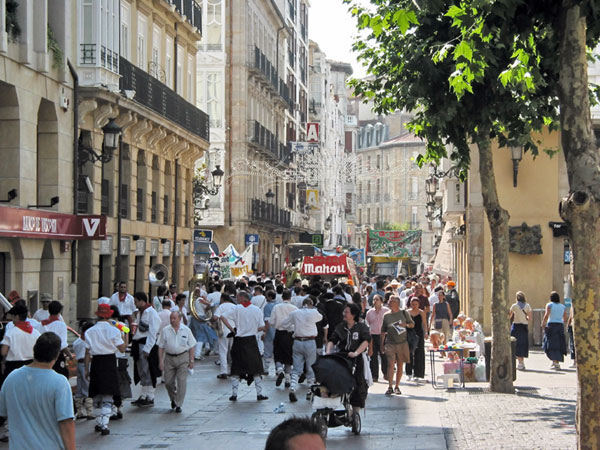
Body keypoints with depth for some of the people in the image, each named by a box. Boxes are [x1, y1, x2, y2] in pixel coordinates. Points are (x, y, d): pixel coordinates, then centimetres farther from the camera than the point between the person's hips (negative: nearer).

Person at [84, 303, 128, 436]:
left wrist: (87, 369, 8)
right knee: (107, 397, -2)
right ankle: (104, 425, -12)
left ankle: (99, 423, 21)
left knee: (97, 396, 15)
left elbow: (88, 353, 2)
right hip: (110, 362, -2)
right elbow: (122, 348, -2)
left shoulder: (90, 332, 1)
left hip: (96, 363, 2)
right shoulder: (113, 331, -6)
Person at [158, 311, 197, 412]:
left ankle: (178, 405, 1)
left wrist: (191, 361, 2)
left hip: (182, 358, -1)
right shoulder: (165, 330, 2)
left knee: (182, 381, -6)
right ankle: (173, 399, 31)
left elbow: (191, 346, 6)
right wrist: (160, 361, 0)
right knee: (168, 381, 4)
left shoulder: (186, 330, 2)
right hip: (169, 357, 1)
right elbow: (161, 347, 5)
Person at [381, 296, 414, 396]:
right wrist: (382, 344, 7)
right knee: (390, 364, -12)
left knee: (400, 365, 6)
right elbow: (383, 331, 10)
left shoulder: (404, 313, 4)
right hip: (390, 343, 0)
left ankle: (397, 387, 15)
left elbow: (412, 324, 11)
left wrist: (406, 325, -10)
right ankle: (390, 387, -12)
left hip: (402, 343, 0)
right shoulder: (386, 316, 6)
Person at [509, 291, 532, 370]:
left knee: (517, 344, 2)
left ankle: (520, 363, -4)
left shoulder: (514, 306, -6)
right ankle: (522, 362, 16)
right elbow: (529, 318, -1)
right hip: (525, 327, 3)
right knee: (523, 344, 13)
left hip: (516, 326, -3)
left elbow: (509, 317, 0)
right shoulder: (527, 306, 0)